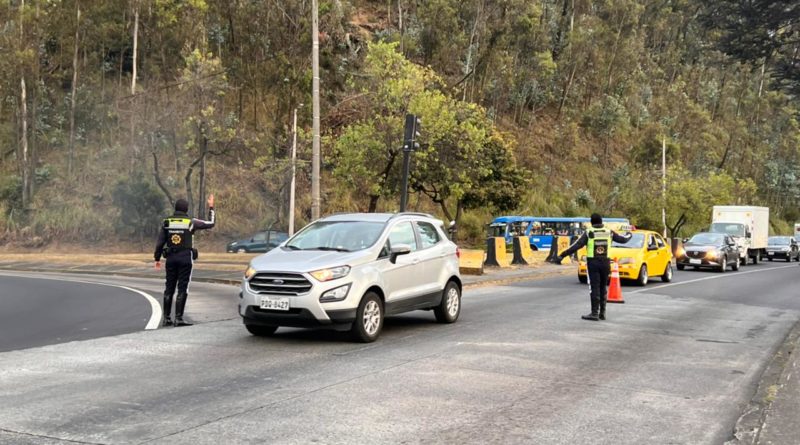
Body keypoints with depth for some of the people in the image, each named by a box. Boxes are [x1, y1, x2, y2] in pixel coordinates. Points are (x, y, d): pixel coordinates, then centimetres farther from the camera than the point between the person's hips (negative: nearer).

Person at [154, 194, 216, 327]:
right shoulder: (191, 222, -5)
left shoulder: (167, 222, 4)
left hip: (171, 258, 4)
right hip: (185, 258, -4)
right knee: (182, 289, -1)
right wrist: (211, 207, 16)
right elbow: (211, 223, 4)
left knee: (169, 288, 12)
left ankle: (166, 318, 15)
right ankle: (178, 318, -4)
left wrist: (157, 258, 14)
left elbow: (160, 242, 5)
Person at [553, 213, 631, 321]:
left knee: (595, 287, -4)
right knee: (603, 288, 13)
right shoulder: (609, 232, 5)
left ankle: (595, 313, -6)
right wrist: (629, 236, 42)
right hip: (605, 263, 3)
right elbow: (623, 239, 18)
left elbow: (576, 246, -13)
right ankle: (602, 313, 15)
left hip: (593, 263, -3)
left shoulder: (589, 232, -5)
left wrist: (561, 256, -14)